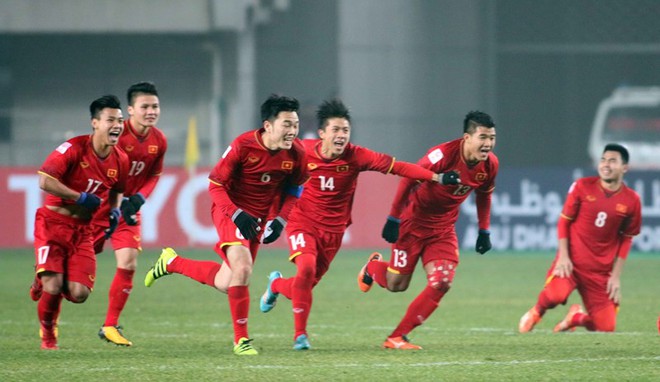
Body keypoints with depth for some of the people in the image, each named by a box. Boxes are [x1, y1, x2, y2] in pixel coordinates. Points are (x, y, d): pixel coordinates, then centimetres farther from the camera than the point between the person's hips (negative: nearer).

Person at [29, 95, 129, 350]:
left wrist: (114, 211, 2)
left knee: (79, 294, -8)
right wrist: (81, 198, -22)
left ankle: (44, 282, 27)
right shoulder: (74, 149, -16)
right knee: (53, 286, -16)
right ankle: (47, 334, 13)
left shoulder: (120, 160, 2)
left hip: (83, 229, 5)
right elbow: (45, 181, -23)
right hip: (54, 222, -5)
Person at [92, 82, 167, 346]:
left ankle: (110, 326, 4)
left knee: (128, 264, -9)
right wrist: (119, 203, -25)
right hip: (99, 205, -4)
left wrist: (139, 198, -8)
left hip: (129, 208, 4)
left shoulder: (159, 141, -4)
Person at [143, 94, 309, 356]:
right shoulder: (243, 146, -23)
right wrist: (236, 214, -27)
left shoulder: (296, 153, -10)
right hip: (230, 210, -5)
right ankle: (241, 339, -13)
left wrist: (280, 220, -7)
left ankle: (172, 262, 36)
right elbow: (215, 184, -15)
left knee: (225, 284, 11)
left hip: (259, 218, 5)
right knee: (242, 269, -26)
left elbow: (293, 190, 7)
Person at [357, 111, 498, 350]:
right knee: (396, 284, 2)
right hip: (414, 221, -5)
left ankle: (397, 338, -3)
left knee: (442, 283, -12)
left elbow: (484, 195, 11)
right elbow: (408, 180, -21)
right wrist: (393, 219, -18)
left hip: (443, 228, 5)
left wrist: (484, 231, 10)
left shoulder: (490, 165, -9)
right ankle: (373, 267, 40)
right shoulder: (443, 155, -29)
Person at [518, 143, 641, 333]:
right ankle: (536, 312, 5)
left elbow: (626, 239, 9)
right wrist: (563, 256, -8)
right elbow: (564, 221, 3)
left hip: (602, 271, 2)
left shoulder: (631, 200, 0)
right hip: (572, 261, -2)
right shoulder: (582, 186, -3)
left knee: (606, 327, -4)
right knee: (555, 294, -32)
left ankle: (577, 318, 30)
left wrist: (616, 276, 5)